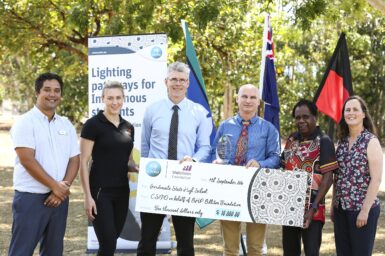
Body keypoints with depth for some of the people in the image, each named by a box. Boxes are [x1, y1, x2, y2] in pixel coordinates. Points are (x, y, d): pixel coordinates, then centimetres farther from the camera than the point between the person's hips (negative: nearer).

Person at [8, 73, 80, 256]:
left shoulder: (66, 125, 11)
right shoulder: (25, 122, -7)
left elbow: (74, 160, 8)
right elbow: (27, 160, -16)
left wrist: (64, 186, -9)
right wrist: (55, 186, -15)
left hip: (59, 197, 6)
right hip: (30, 197, -6)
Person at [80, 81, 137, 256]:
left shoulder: (128, 127, 11)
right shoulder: (93, 124, -8)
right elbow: (83, 163, -9)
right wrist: (88, 196, -15)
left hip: (122, 192, 6)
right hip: (100, 191, -6)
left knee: (111, 242, 10)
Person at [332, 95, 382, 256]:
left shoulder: (371, 141, -9)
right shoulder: (342, 141, 8)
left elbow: (376, 179, -13)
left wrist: (365, 210, -16)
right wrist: (334, 205, 11)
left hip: (362, 209, -6)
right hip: (341, 209, 6)